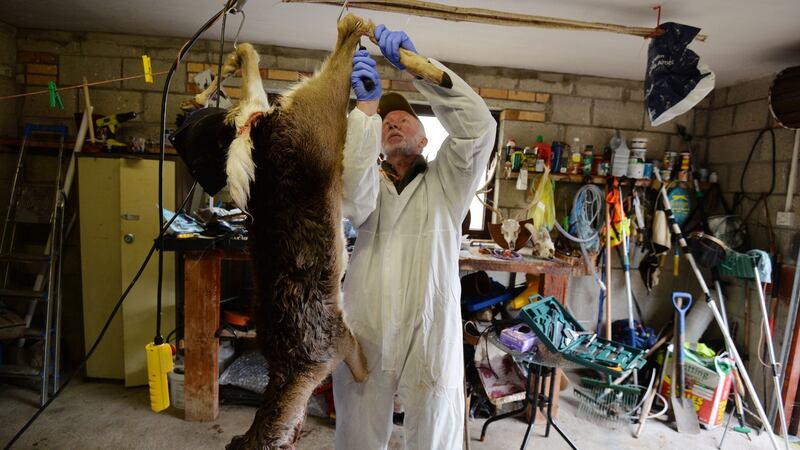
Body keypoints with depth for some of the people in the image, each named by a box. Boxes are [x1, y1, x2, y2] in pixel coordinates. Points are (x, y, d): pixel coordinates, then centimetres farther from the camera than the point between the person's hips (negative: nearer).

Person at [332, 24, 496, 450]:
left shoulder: (446, 182, 6)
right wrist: (367, 106, -18)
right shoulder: (370, 181, 10)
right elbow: (353, 201, -14)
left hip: (430, 338, -1)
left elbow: (478, 126, -10)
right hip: (365, 336, 2)